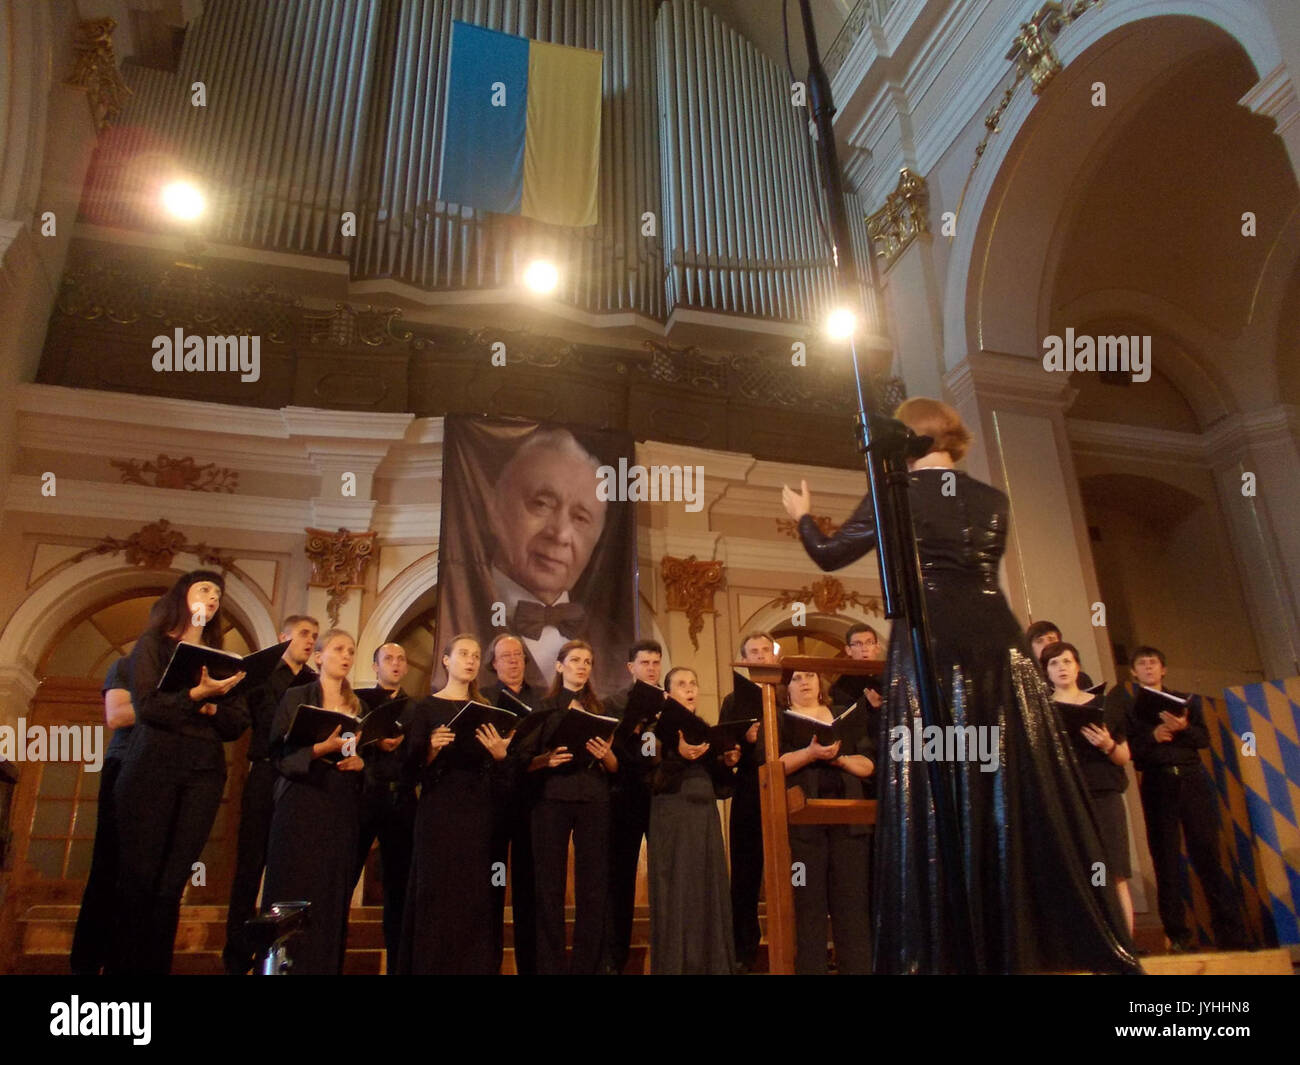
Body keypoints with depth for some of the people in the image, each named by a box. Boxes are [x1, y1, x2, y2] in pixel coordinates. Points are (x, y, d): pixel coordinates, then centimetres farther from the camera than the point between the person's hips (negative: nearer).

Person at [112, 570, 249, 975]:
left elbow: (238, 723, 11)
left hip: (204, 772, 3)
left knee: (172, 881, 1)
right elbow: (146, 706, -5)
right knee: (138, 875, -5)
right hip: (153, 765, -3)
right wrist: (197, 694, -17)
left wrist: (212, 707, -8)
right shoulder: (153, 644, 8)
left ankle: (155, 965, 7)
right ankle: (124, 963, 3)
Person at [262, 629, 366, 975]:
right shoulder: (296, 697, 1)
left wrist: (360, 761, -4)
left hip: (343, 809, 4)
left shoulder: (359, 706, 14)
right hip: (302, 805, -4)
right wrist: (320, 749, -21)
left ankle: (325, 967, 11)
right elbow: (279, 754, -8)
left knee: (332, 896, 3)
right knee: (293, 895, -3)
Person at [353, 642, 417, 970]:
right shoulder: (358, 699, 8)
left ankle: (398, 961, 15)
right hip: (363, 797, -2)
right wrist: (373, 742, -17)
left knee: (399, 883, 6)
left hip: (402, 802, 2)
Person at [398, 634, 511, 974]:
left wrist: (500, 754, -12)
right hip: (439, 809, -3)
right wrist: (433, 748, -23)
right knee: (437, 892, -2)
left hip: (477, 810, 3)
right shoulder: (426, 707, 2)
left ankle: (474, 965, 12)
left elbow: (497, 769, 9)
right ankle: (430, 964, 9)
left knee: (474, 892, 3)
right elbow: (414, 764, -4)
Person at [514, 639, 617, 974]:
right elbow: (525, 760, 2)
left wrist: (606, 755, -12)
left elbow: (616, 768, 10)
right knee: (549, 885, -1)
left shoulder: (602, 710, 11)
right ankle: (549, 964, 9)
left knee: (592, 884, 1)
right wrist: (547, 759, -17)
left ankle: (586, 964, 11)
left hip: (594, 800, 2)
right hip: (552, 799, -2)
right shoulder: (544, 707, 6)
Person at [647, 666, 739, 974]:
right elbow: (651, 780, -13)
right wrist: (679, 757, -25)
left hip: (706, 817, 5)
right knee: (675, 893, -5)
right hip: (672, 819, -5)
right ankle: (672, 964, 4)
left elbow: (720, 787, 16)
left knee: (710, 891, 4)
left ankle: (714, 965, 12)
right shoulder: (659, 729, -1)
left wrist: (727, 764, -3)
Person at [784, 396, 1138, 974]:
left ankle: (943, 950, -1)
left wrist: (802, 516, 29)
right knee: (1022, 791, 7)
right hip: (998, 640, 4)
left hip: (930, 645, -4)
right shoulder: (993, 500, 17)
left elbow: (829, 554, 9)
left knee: (934, 793, -2)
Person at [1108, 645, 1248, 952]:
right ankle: (1178, 935, 3)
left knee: (1207, 854, -3)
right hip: (1156, 782, -1)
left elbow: (1204, 739, 4)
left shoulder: (1186, 700, 16)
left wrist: (1183, 727, -14)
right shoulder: (1126, 702, 9)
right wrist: (1153, 736, -14)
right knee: (1165, 860, -1)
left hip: (1192, 777, 1)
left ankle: (1231, 933, 2)